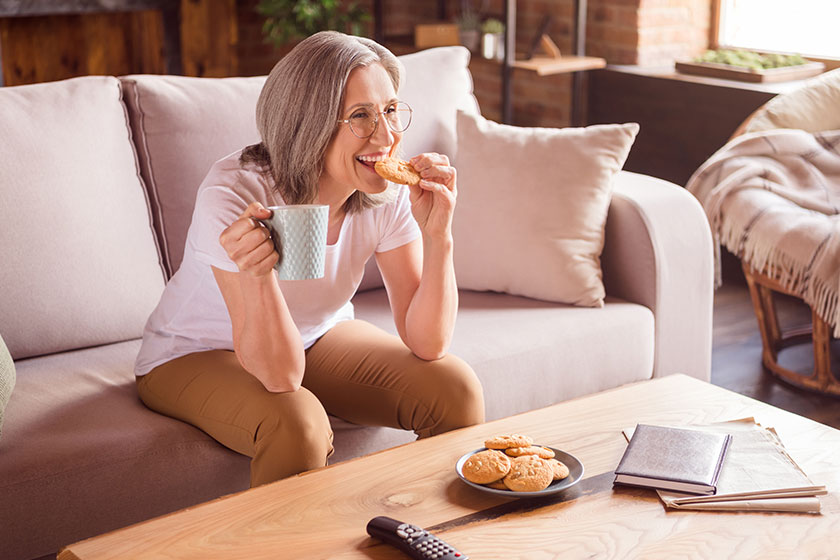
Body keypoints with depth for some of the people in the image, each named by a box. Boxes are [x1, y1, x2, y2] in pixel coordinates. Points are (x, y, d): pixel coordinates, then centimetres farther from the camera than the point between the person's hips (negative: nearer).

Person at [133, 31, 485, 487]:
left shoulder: (387, 193, -18)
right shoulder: (235, 196, -31)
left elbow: (427, 344, -18)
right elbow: (279, 374, -33)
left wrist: (438, 236, -31)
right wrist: (256, 274, -49)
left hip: (315, 338, 5)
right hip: (197, 357, -4)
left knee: (457, 388, -13)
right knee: (296, 424, -35)